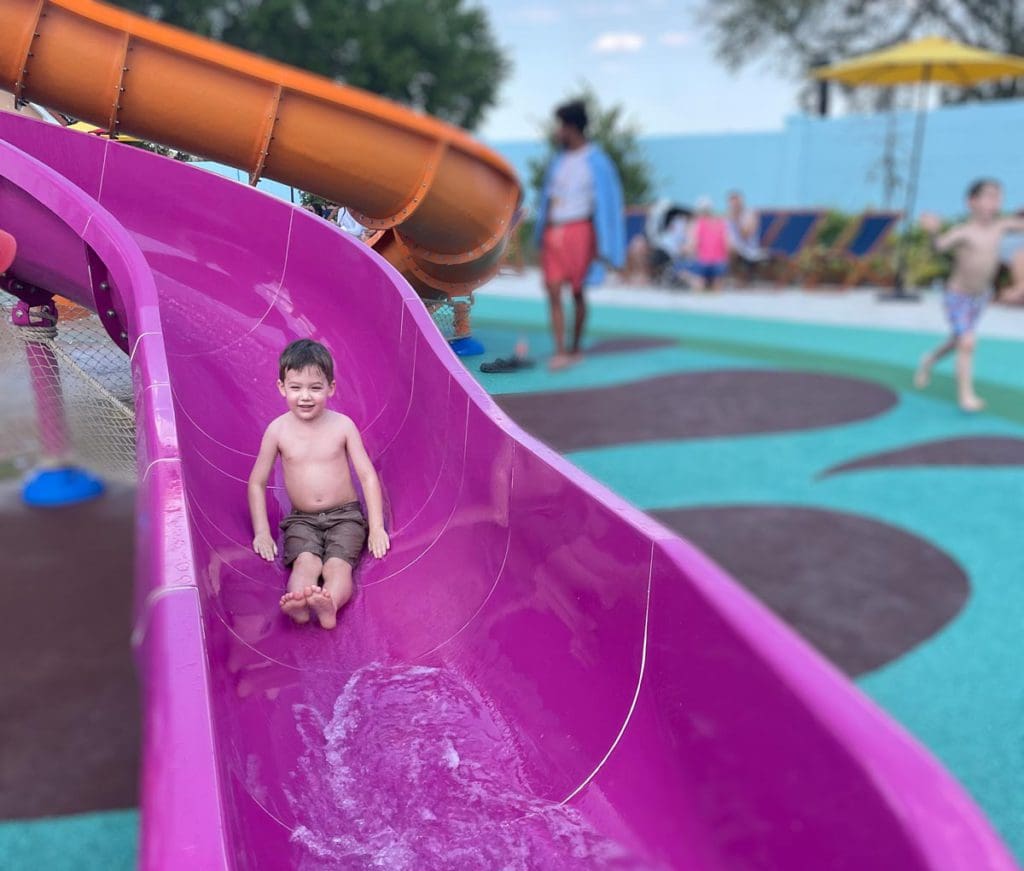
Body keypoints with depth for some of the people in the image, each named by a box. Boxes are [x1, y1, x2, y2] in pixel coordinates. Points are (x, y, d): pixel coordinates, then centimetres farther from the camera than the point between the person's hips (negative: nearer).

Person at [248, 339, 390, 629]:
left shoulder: (342, 425, -4)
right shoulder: (278, 430, -3)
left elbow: (368, 476, -1)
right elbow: (256, 483, 6)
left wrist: (376, 527, -6)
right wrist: (262, 532, 0)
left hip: (345, 516, 0)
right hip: (302, 519, 1)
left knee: (338, 566, -28)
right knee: (305, 562, -29)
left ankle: (329, 605, -55)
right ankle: (298, 604, -56)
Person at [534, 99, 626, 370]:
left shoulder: (596, 162, -5)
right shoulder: (558, 161, 12)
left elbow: (605, 203, -6)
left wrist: (600, 245, -9)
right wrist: (541, 236, 15)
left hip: (579, 231, -5)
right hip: (553, 234, 5)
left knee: (577, 293, 6)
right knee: (553, 293, -6)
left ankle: (576, 349, 19)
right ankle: (560, 352, -7)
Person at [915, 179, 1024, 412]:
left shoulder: (999, 226, -6)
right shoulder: (964, 232, -24)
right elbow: (940, 244, -39)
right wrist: (934, 232, -59)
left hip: (980, 296, 7)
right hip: (957, 297, -7)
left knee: (957, 342, 22)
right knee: (967, 342, -15)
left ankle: (930, 360, 51)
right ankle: (966, 395, -4)